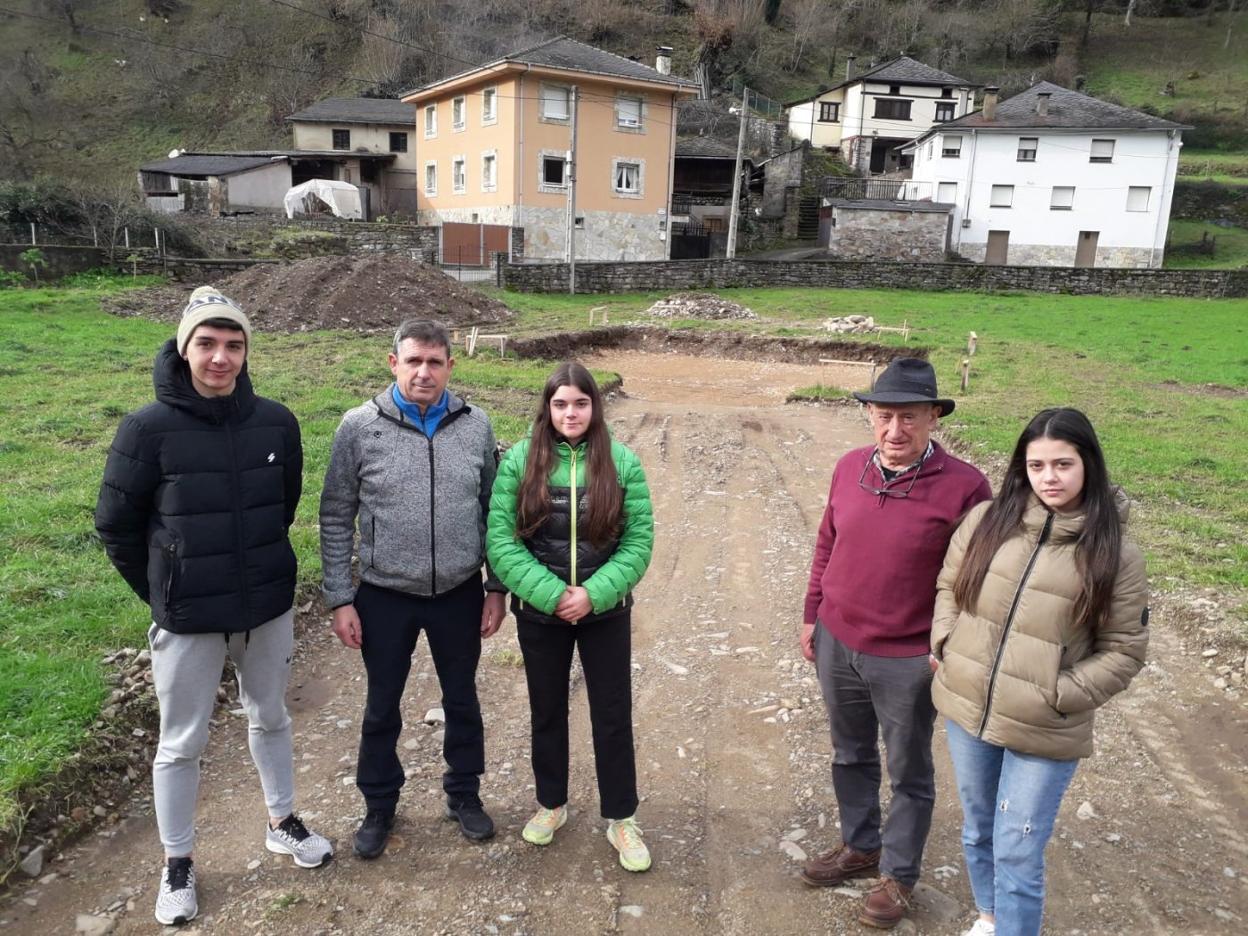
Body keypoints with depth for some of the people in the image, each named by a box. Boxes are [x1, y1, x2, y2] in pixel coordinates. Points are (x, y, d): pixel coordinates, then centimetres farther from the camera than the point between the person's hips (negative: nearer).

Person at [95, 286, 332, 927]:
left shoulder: (276, 422, -7)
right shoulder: (149, 429, -15)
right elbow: (116, 524, -5)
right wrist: (162, 591, 2)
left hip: (269, 607, 3)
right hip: (187, 617, -3)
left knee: (270, 718, 21)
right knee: (182, 742, 13)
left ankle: (282, 824, 42)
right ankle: (177, 864, 33)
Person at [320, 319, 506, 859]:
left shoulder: (476, 425, -4)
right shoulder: (360, 427, -10)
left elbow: (492, 512, 3)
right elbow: (336, 518, -4)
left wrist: (496, 588, 2)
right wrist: (340, 599, -6)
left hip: (459, 594, 1)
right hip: (385, 597, -1)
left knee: (461, 700, 18)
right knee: (382, 707, 16)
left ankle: (464, 795, 40)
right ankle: (379, 806, 38)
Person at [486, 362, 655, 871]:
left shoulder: (622, 462, -7)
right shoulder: (520, 459, -8)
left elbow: (639, 540, -8)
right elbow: (500, 539, -10)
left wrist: (593, 594, -18)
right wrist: (550, 594, -18)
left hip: (606, 613, 0)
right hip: (540, 611, 1)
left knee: (613, 716, 8)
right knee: (547, 711, 17)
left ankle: (621, 820, 27)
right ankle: (551, 804, 39)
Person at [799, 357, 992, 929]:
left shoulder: (963, 487, -18)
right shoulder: (849, 468, -2)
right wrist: (812, 616, 12)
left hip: (908, 661, -5)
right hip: (835, 645, 5)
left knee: (909, 775, 16)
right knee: (850, 756, 23)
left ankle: (898, 874, 36)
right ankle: (860, 847, 46)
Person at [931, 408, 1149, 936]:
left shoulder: (1115, 554, -10)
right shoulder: (987, 521, -4)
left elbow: (1124, 651, -6)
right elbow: (950, 586, 10)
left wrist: (1060, 695, -14)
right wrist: (944, 643, -4)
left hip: (1043, 733, -4)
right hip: (966, 710, 4)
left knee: (1018, 857, 4)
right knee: (977, 830, 24)